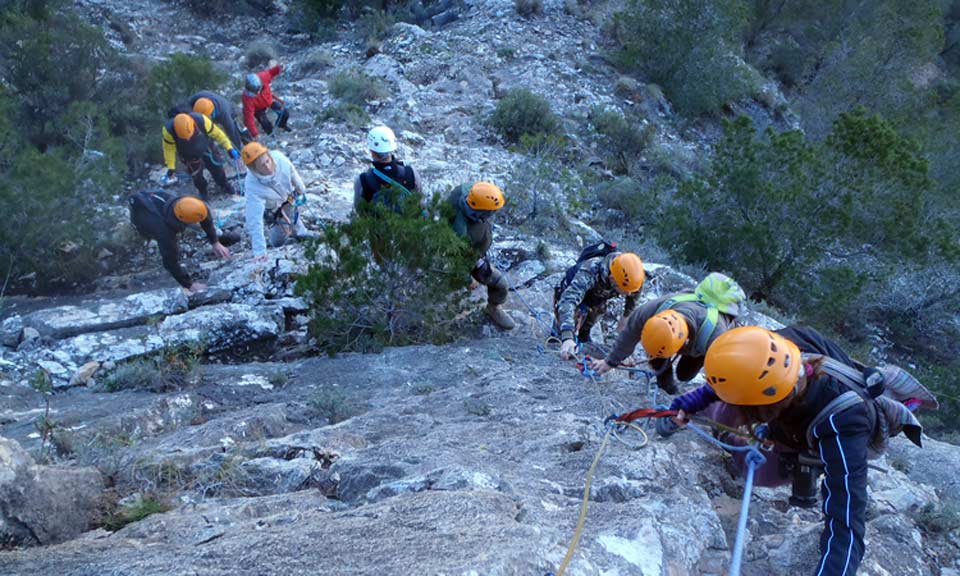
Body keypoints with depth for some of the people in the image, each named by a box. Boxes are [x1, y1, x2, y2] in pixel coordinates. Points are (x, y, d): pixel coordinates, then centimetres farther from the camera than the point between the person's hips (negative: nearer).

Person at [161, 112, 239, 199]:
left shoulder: (201, 120, -40)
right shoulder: (169, 130, -37)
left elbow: (217, 133, -23)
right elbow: (169, 149, -18)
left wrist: (229, 148, -21)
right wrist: (171, 168, -13)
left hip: (206, 149, 1)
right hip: (189, 156, -1)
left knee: (217, 168, 20)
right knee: (197, 176, 16)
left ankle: (224, 186, 52)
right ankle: (202, 191, 50)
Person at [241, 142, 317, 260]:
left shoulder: (278, 157, -37)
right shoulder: (252, 186, -47)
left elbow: (293, 173, -13)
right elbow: (254, 219, -45)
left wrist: (301, 189, 7)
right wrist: (259, 250, -48)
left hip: (288, 195, 4)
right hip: (271, 207, -3)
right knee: (278, 241, 9)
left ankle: (299, 232, 63)